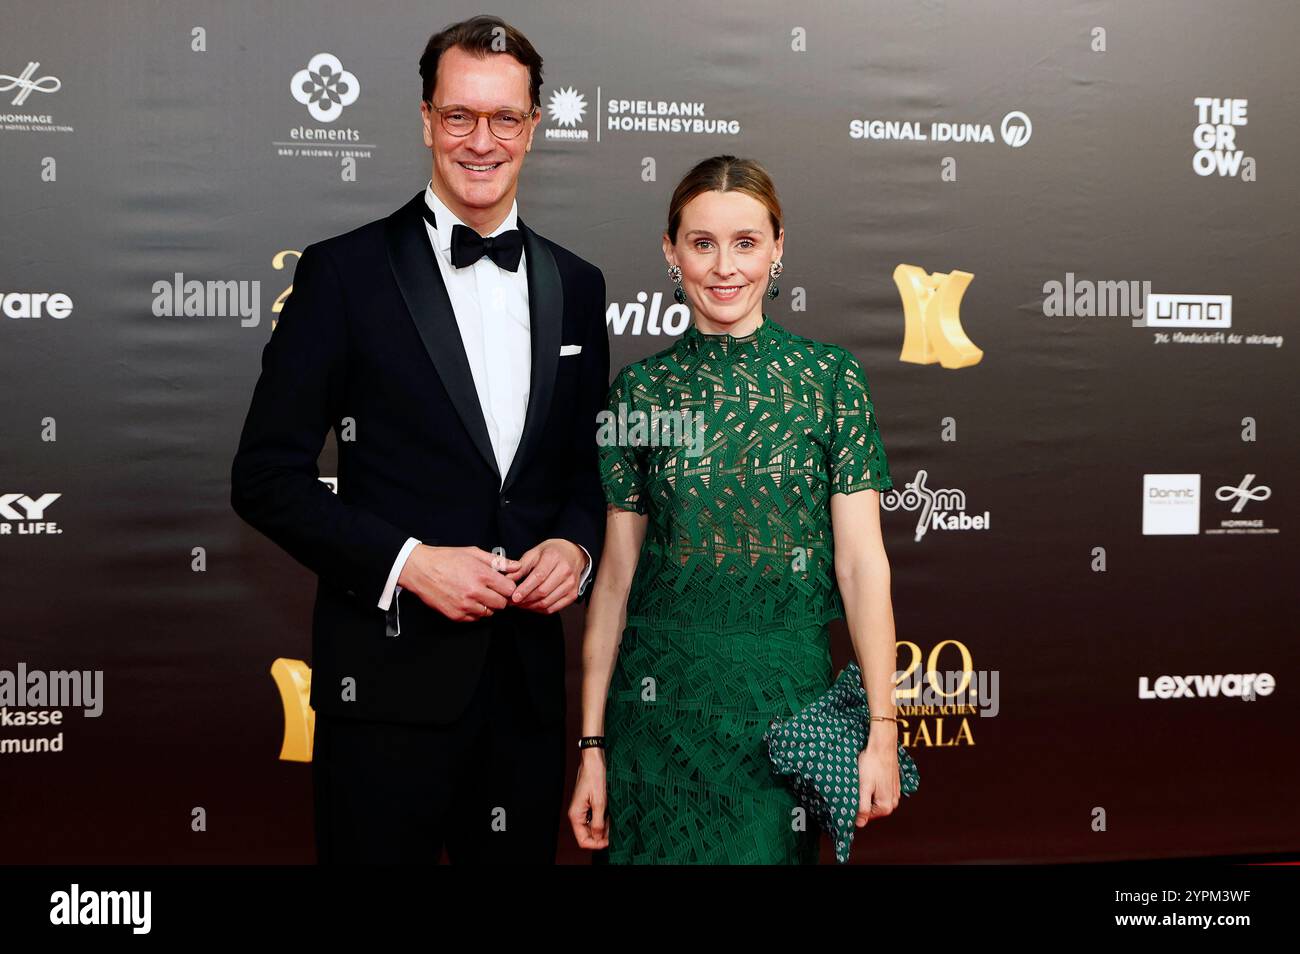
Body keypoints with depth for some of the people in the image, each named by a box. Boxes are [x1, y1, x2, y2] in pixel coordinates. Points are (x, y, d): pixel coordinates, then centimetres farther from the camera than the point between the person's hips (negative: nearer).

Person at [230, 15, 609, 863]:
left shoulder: (576, 285, 8)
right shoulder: (346, 272, -5)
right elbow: (266, 477, -6)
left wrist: (576, 545, -5)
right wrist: (406, 562, -16)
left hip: (527, 679, 4)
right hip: (391, 676, -4)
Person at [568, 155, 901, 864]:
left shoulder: (830, 377, -2)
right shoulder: (641, 389, 1)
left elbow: (861, 563, -4)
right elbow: (616, 572, 2)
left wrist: (882, 731, -9)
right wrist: (592, 745, 1)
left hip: (788, 696, -1)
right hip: (659, 697, 1)